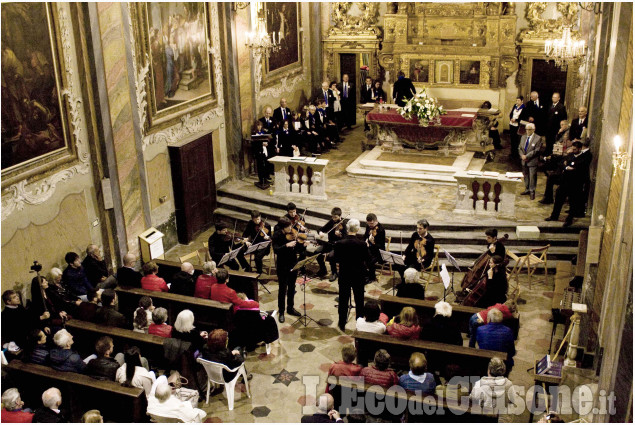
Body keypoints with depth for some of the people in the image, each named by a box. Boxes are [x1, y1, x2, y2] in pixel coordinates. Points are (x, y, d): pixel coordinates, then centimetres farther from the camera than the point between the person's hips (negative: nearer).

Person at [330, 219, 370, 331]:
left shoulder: (339, 244, -18)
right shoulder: (362, 244, -19)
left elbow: (335, 259, -5)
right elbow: (368, 260, -8)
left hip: (344, 276, 0)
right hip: (359, 276, 0)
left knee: (343, 300, 15)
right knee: (359, 301, 15)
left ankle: (342, 324, 25)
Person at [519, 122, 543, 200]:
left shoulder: (538, 138, -8)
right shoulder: (523, 137, 13)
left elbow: (536, 150, -14)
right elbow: (520, 148, 12)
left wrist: (527, 156, -18)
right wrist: (522, 155, -8)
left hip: (533, 161, -6)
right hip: (524, 161, 6)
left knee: (532, 177, -3)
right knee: (526, 176, 15)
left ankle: (532, 192, 5)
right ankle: (527, 189, 29)